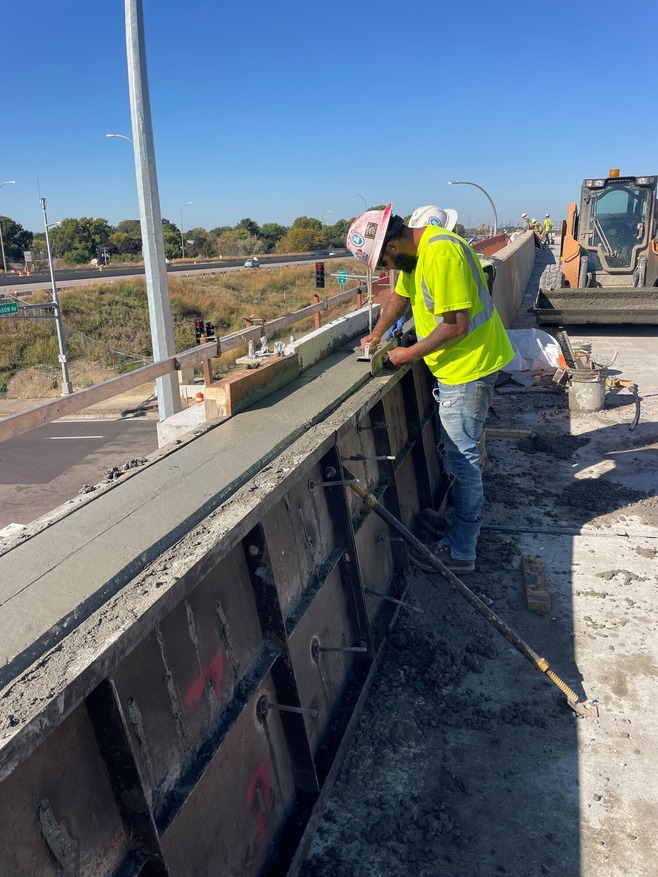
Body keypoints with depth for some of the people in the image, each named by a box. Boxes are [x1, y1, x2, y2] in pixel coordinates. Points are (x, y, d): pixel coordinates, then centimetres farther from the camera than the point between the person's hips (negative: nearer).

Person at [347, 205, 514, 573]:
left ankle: (461, 551, 8)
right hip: (458, 364, 10)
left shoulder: (441, 254, -27)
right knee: (459, 449, 21)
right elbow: (400, 296, 24)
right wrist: (376, 335, 24)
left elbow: (456, 325, -27)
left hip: (469, 364, -10)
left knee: (461, 454, -3)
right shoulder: (415, 250, 7)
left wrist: (411, 353, -16)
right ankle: (467, 514, 39)